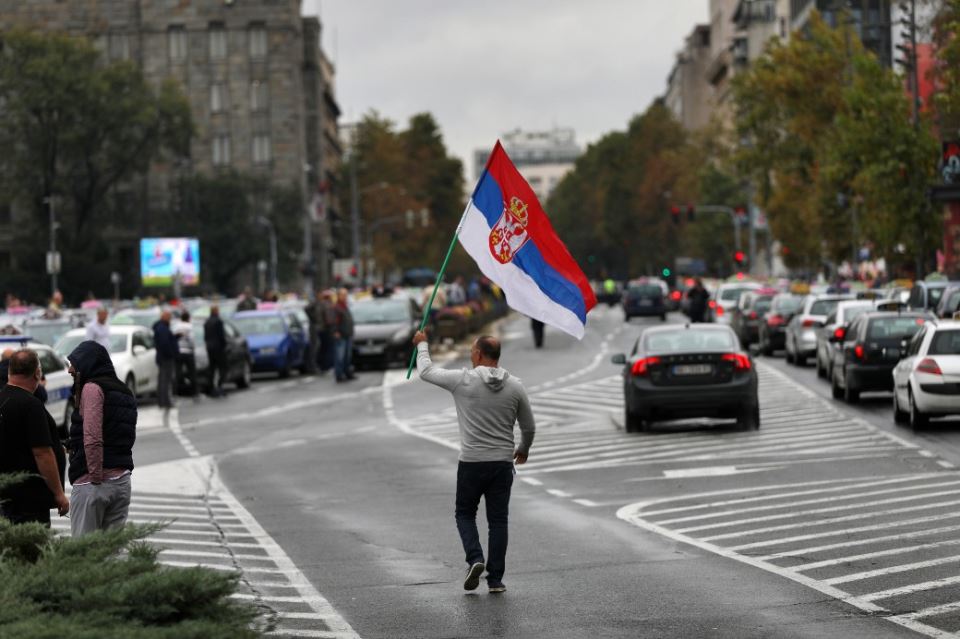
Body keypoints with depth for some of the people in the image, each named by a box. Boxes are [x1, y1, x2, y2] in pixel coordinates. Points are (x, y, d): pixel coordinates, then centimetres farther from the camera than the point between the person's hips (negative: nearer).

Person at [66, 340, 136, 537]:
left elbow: (92, 438, -18)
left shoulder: (92, 388, -7)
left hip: (90, 482, -8)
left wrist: (96, 475, -17)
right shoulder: (124, 391, 19)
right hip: (122, 480, 8)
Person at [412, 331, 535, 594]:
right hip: (503, 464, 2)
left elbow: (426, 371, 6)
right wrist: (523, 450, 30)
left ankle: (475, 559, -7)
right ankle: (495, 579, 7)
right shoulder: (514, 386, 0)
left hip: (471, 463, -2)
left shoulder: (463, 380, -9)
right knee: (498, 520, 9)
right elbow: (529, 427, 10)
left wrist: (422, 344, 24)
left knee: (465, 513, 16)